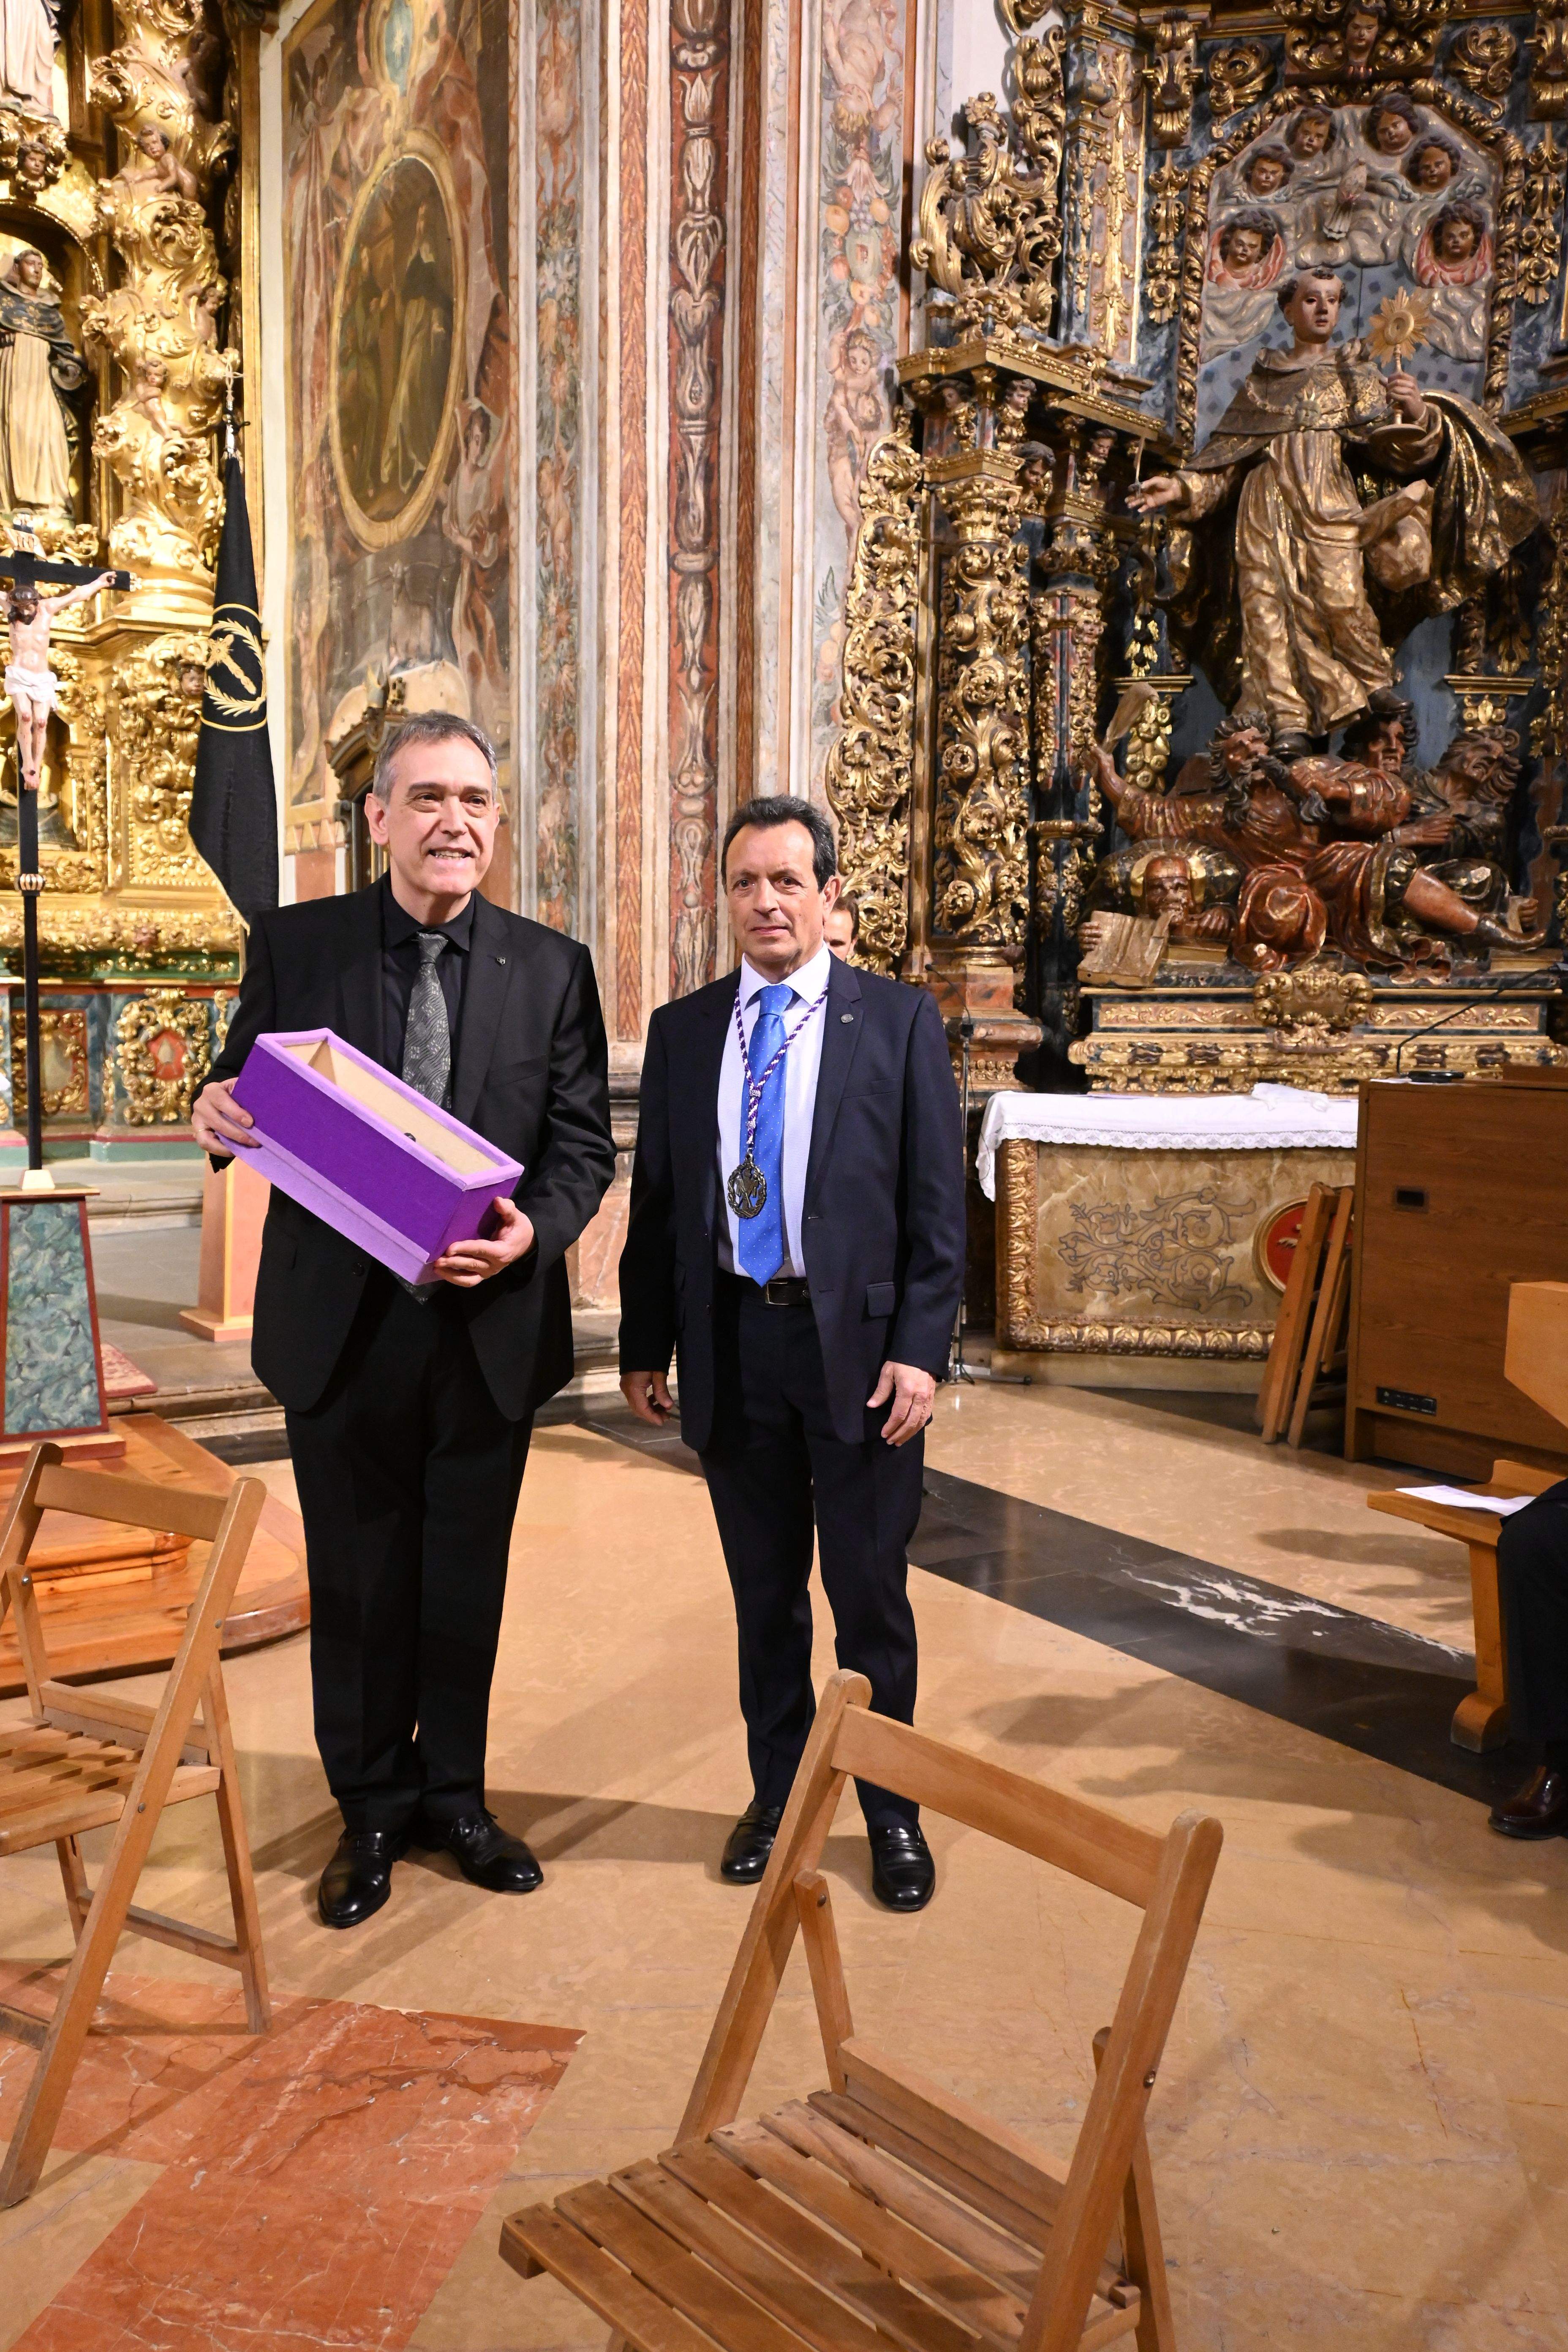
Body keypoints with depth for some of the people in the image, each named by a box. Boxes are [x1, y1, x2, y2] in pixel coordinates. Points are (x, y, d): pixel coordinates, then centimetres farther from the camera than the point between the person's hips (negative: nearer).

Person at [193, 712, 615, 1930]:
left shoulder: (552, 967, 0)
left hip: (491, 1323, 1)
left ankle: (454, 1792, 37)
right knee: (356, 1579, 13)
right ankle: (372, 1809, 34)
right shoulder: (294, 946, -1)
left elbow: (584, 1142, -1)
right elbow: (249, 1102, 5)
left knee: (468, 1576, 15)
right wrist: (220, 1117, -18)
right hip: (341, 1324, 0)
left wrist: (534, 1231, -20)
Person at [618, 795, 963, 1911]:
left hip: (858, 1340, -2)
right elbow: (657, 1197, 10)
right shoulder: (684, 1029, 8)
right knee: (764, 1591, 15)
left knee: (871, 1593, 7)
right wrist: (646, 1344, 7)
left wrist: (921, 1349, -11)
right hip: (732, 1344, 3)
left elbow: (937, 1201, -4)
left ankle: (892, 1814, 27)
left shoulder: (901, 1019, -1)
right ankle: (777, 1793, 34)